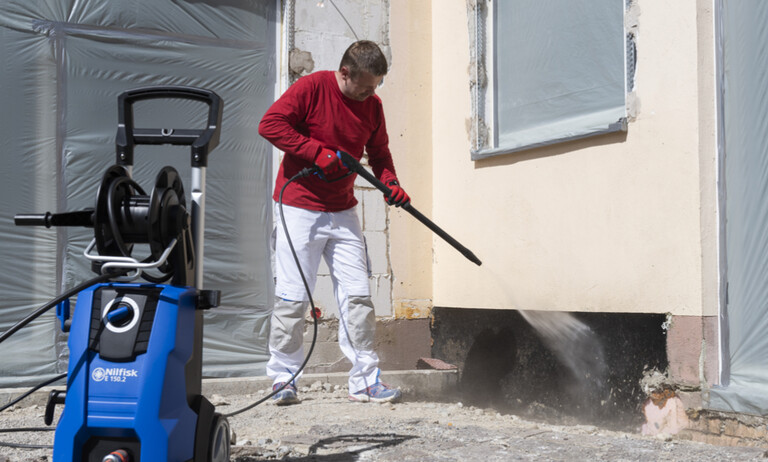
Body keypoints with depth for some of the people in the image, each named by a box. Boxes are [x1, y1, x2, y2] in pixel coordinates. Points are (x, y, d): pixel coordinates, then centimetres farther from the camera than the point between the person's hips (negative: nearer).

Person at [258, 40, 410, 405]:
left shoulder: (373, 105, 7)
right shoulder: (312, 87, -10)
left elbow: (378, 153, 17)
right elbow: (270, 124, -16)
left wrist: (390, 183, -3)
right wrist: (318, 152, -20)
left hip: (342, 212, 5)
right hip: (300, 208, -5)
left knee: (357, 295, 2)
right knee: (292, 297, -2)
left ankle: (365, 381, 8)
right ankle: (283, 378, 11)